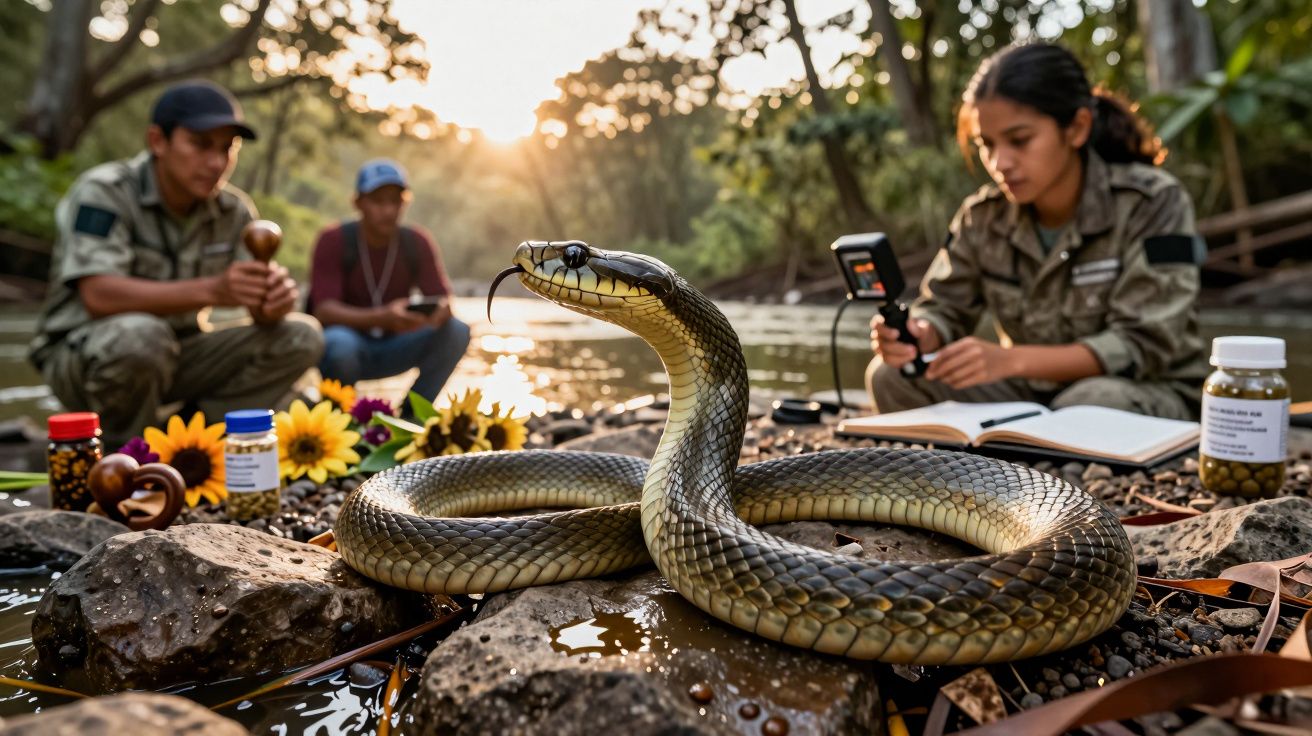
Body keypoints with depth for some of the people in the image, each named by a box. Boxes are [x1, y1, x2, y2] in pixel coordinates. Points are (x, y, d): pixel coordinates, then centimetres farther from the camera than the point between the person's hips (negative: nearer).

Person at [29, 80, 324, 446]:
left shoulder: (233, 210, -1)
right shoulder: (103, 192, -16)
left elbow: (260, 307, -4)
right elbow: (99, 295, -31)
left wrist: (274, 302, -31)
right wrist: (211, 290, -44)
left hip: (178, 354, 5)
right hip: (79, 356, -5)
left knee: (300, 336, -12)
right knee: (140, 335, -39)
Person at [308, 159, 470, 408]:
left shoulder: (418, 243, -3)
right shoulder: (333, 241, -13)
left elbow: (443, 298, -8)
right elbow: (323, 310, -23)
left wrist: (441, 311, -35)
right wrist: (382, 318, -41)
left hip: (392, 349, 3)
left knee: (457, 331, -20)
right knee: (341, 344, -38)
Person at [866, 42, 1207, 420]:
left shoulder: (1152, 203, -14)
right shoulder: (984, 216, -3)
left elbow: (1143, 346, -20)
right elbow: (944, 309, 1)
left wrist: (1011, 360, -35)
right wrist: (920, 336, -26)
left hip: (1147, 394, -3)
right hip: (1033, 396, 4)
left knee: (1097, 401, -39)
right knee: (892, 377, -17)